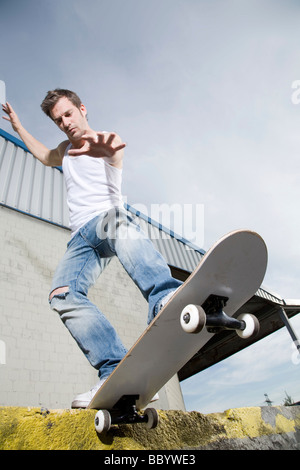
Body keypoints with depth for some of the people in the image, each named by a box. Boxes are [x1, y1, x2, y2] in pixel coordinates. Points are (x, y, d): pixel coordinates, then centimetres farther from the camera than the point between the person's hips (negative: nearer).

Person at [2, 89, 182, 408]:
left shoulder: (109, 141, 9)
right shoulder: (66, 149, 31)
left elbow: (114, 148, -19)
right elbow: (45, 155, 55)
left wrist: (102, 147, -44)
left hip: (106, 218, -5)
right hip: (81, 238, 5)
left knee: (117, 220, -42)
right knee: (62, 294, -25)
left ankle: (165, 298, -61)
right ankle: (116, 372, -34)